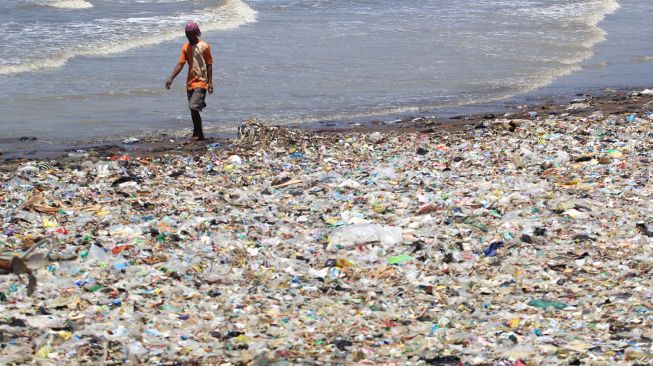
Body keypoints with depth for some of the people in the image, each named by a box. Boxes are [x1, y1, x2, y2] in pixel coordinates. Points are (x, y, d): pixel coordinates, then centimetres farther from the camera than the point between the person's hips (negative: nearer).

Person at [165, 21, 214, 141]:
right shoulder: (186, 47, 8)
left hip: (201, 82, -6)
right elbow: (180, 64, 4)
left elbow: (209, 65, -6)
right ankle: (199, 135, 17)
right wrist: (171, 78, -8)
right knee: (193, 109, 9)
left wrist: (210, 82, -12)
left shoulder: (204, 46, -7)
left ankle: (197, 134, -6)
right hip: (190, 83, 6)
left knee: (194, 108, -16)